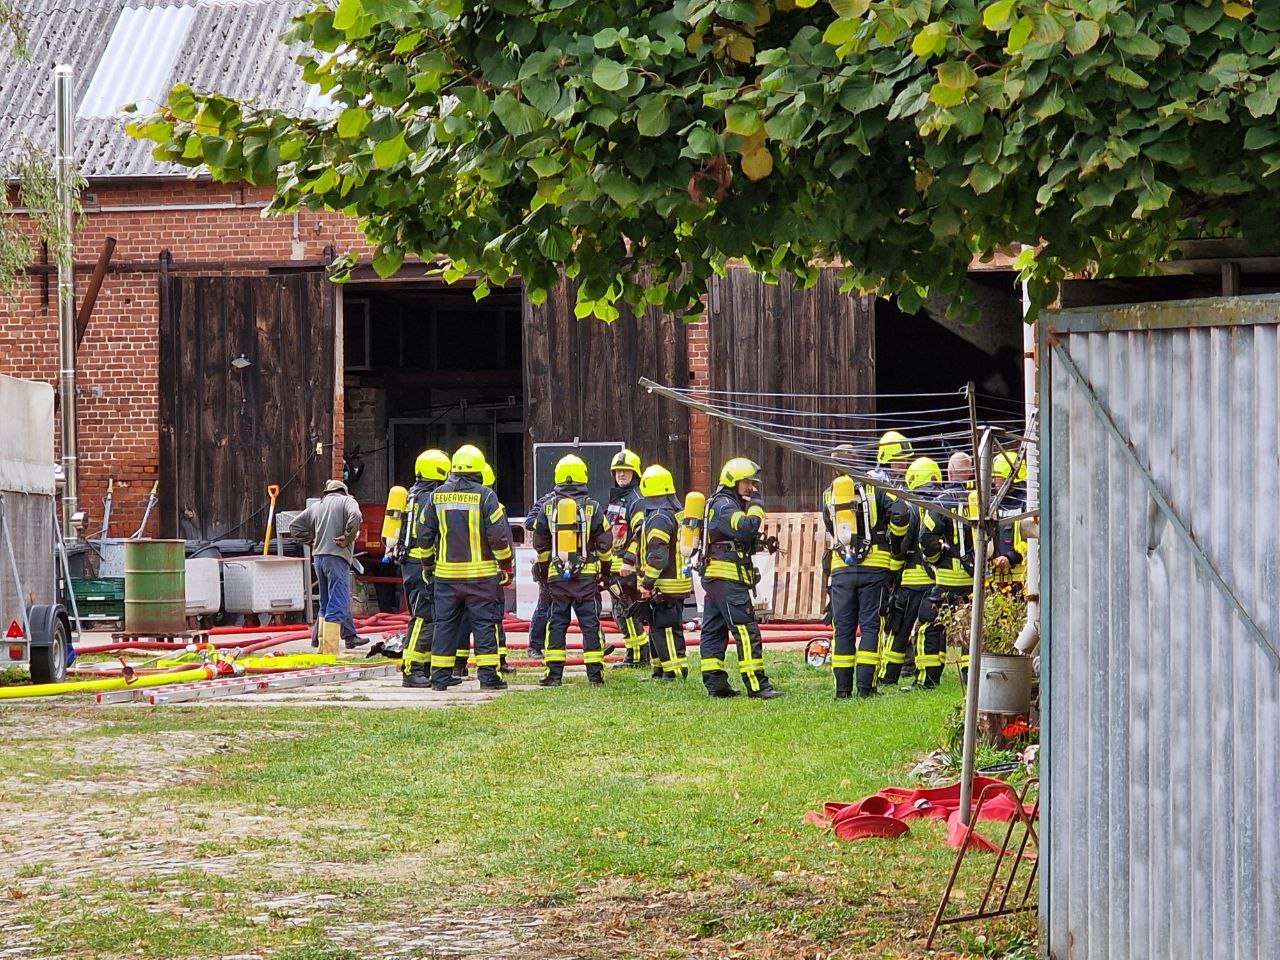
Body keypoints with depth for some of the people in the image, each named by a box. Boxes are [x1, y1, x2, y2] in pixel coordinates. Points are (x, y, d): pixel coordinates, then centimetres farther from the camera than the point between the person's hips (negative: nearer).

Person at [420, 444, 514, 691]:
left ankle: (440, 676, 10)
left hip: (446, 572, 3)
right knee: (485, 623, 1)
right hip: (481, 574, -3)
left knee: (445, 623, 9)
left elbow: (426, 534, 9)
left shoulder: (438, 495, 4)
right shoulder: (484, 496, -8)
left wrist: (427, 564, 21)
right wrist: (506, 566, -1)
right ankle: (488, 675, -2)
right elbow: (499, 534, -11)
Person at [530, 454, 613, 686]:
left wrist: (543, 571, 21)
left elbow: (540, 545, 9)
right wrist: (605, 569, 13)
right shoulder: (592, 507, -3)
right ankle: (595, 673, 2)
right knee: (590, 623, 3)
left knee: (557, 623, 7)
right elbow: (605, 543, 0)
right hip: (587, 574, -1)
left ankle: (554, 673, 4)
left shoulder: (548, 508, 3)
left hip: (557, 576, 1)